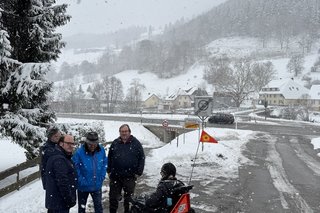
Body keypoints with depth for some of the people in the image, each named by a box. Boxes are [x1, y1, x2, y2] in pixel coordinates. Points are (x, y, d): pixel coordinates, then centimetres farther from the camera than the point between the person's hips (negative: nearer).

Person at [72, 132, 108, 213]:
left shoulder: (101, 150, -11)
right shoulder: (79, 152, -23)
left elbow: (105, 163, 3)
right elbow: (75, 168, -17)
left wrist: (102, 177, -3)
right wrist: (82, 181, -17)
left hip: (97, 186, 2)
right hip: (83, 186, -2)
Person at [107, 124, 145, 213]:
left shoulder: (136, 143, -3)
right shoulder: (115, 143, 4)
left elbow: (141, 158, -2)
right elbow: (109, 158, 10)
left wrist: (138, 172, -6)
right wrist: (109, 171, 5)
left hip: (130, 177, -2)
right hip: (115, 176, 2)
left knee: (128, 197, 13)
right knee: (113, 196, 12)